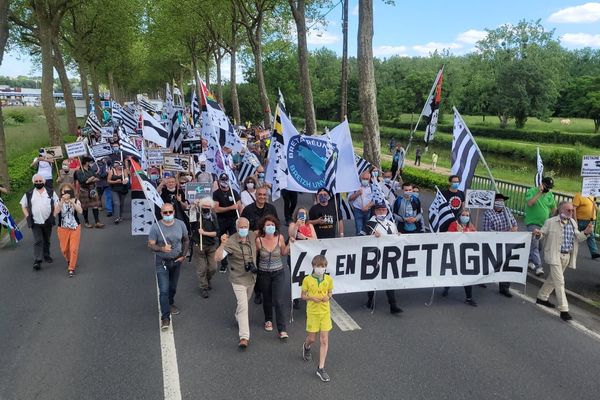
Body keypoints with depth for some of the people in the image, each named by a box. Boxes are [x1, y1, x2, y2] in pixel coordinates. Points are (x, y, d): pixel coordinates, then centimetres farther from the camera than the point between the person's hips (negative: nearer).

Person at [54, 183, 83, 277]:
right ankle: (69, 261, 41)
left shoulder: (76, 201, -7)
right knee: (64, 249, 11)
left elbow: (80, 211, -25)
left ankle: (71, 268, 6)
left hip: (75, 228, -1)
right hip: (63, 228, 1)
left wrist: (71, 201, -34)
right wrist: (62, 202, -30)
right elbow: (55, 214, -22)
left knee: (74, 249, -5)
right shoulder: (59, 202, -6)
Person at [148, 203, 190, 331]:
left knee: (173, 287, 21)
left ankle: (170, 304, 47)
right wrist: (162, 248, -34)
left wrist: (183, 255, -1)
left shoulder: (180, 224, -7)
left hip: (176, 261, 4)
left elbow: (186, 240, 7)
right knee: (164, 290, -10)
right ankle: (165, 317, -4)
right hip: (162, 262, -3)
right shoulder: (156, 227, -16)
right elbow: (150, 245, -15)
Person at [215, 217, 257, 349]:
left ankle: (239, 318, 54)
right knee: (243, 305, -13)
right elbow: (217, 258, -31)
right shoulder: (231, 242, -22)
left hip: (252, 277, 6)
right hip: (238, 279, -6)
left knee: (245, 302, 26)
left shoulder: (253, 236, -6)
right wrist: (222, 244, -44)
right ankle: (244, 337, -11)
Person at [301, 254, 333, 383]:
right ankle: (306, 347, 49)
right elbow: (303, 296, -1)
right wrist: (311, 297, -20)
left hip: (325, 312, 2)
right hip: (312, 312, -2)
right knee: (312, 339, 10)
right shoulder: (307, 279, -9)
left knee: (324, 341, 0)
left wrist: (328, 297, -10)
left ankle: (321, 368, 7)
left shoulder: (328, 279, -3)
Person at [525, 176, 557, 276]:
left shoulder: (550, 194, 8)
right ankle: (538, 267, -10)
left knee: (539, 245, 11)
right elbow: (530, 203, -25)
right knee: (534, 245, -11)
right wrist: (539, 193, -24)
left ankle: (530, 261, 27)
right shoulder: (532, 191, -8)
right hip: (533, 223, -6)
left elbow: (554, 208, 15)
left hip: (544, 224, 6)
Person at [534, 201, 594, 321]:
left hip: (567, 256, 7)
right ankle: (563, 310, -8)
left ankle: (542, 297, 38)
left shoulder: (573, 223, 9)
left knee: (553, 278, 20)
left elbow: (578, 238, 12)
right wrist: (538, 234, -27)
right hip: (555, 255, -7)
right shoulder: (550, 222, -9)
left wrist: (586, 232, -6)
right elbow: (543, 234, -4)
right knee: (560, 282, -10)